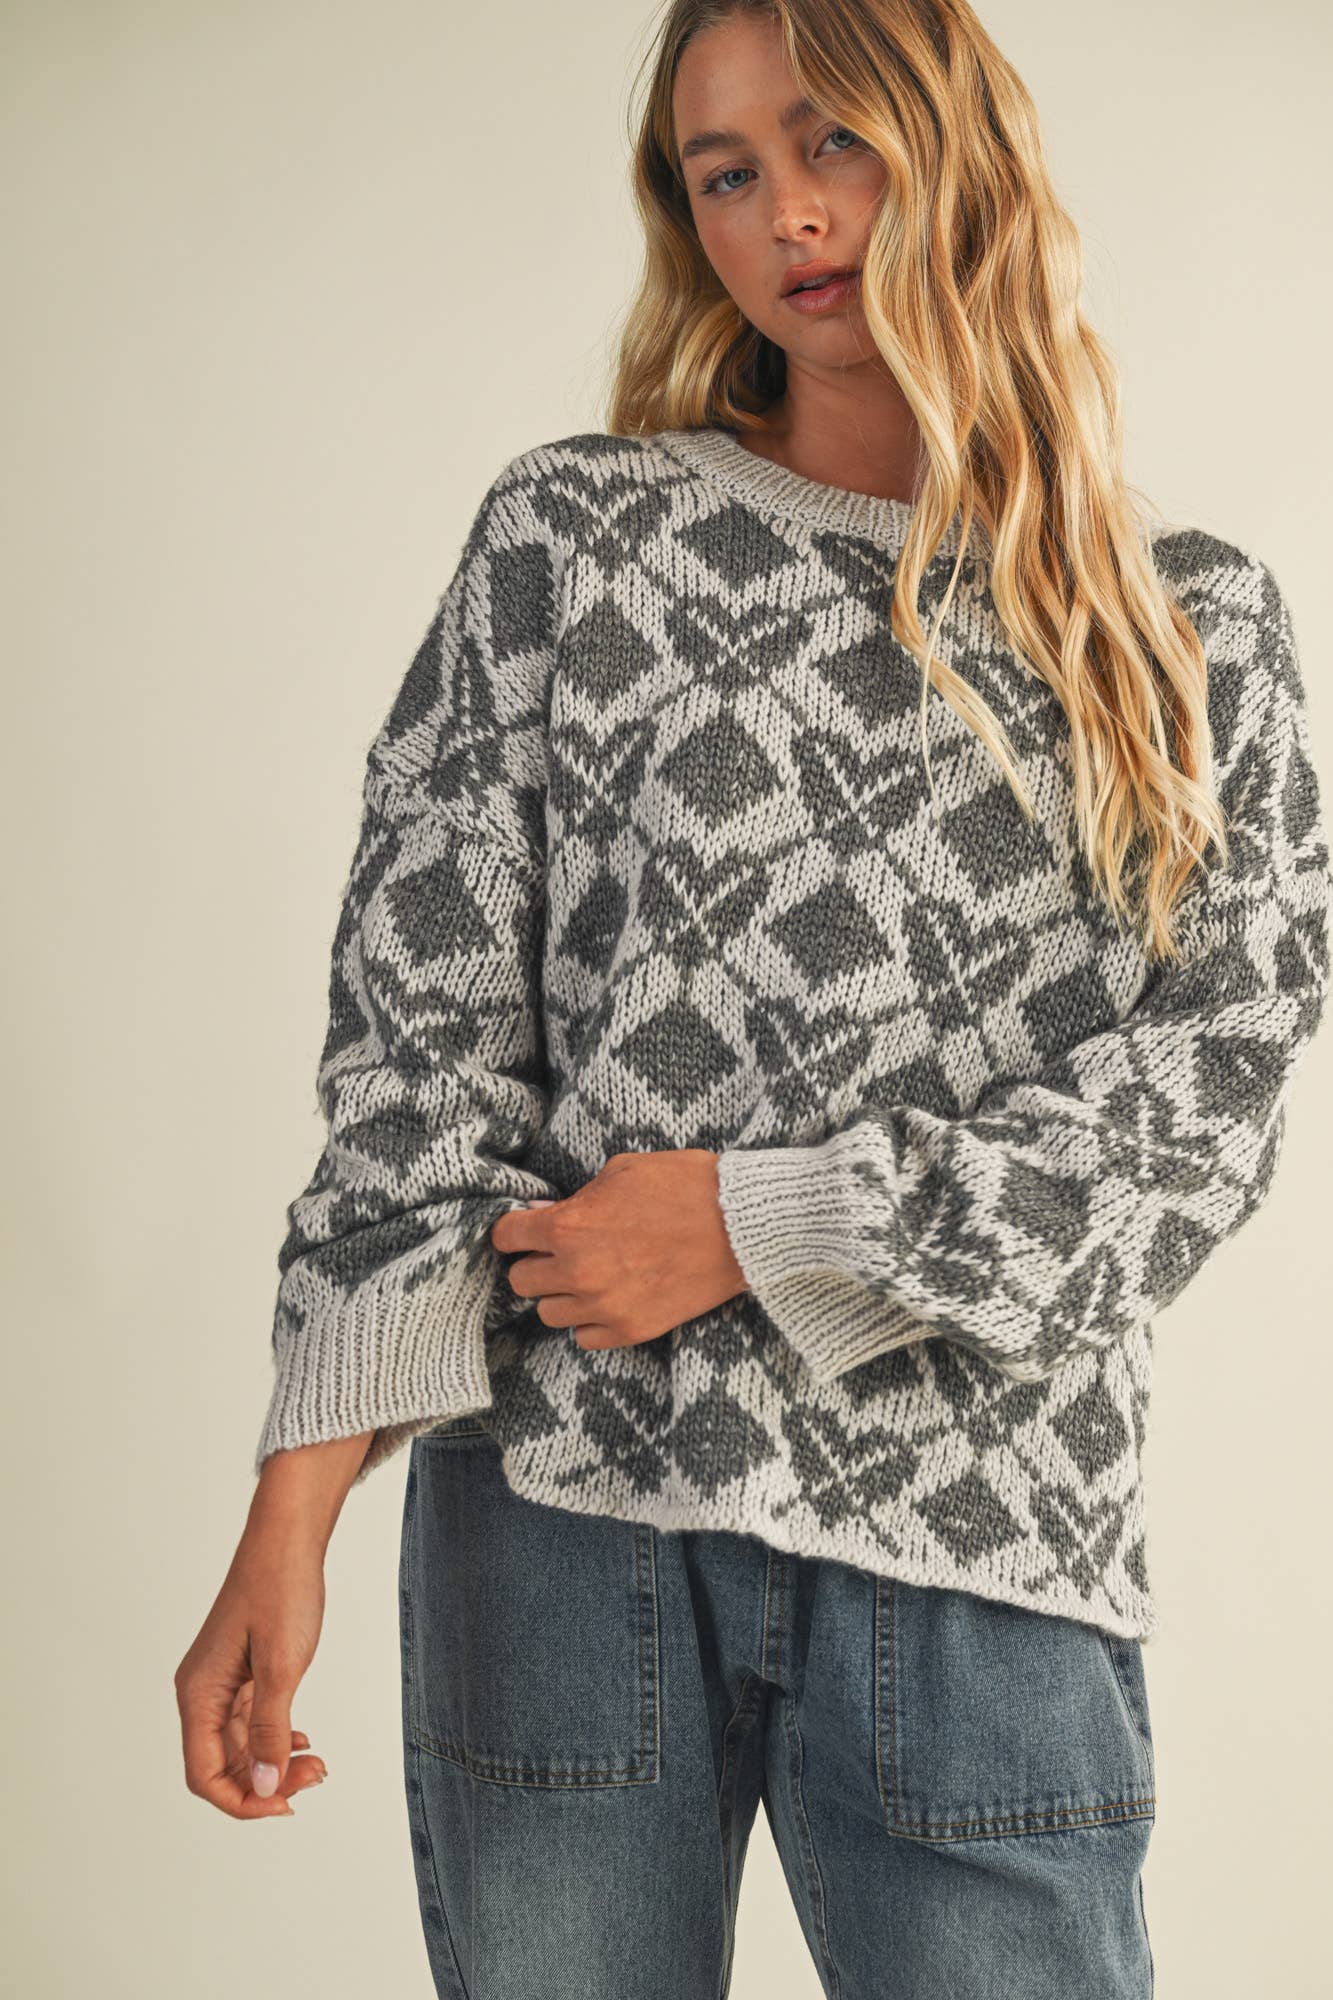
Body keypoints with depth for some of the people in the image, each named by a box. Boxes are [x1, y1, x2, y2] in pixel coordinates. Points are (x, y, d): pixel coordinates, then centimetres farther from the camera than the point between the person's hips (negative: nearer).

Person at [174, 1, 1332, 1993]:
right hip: (561, 1496, 0)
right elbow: (423, 1020, -1)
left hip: (985, 1533, 0)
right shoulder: (571, 534, 5)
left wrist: (763, 1221, -11)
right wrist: (297, 1502, -9)